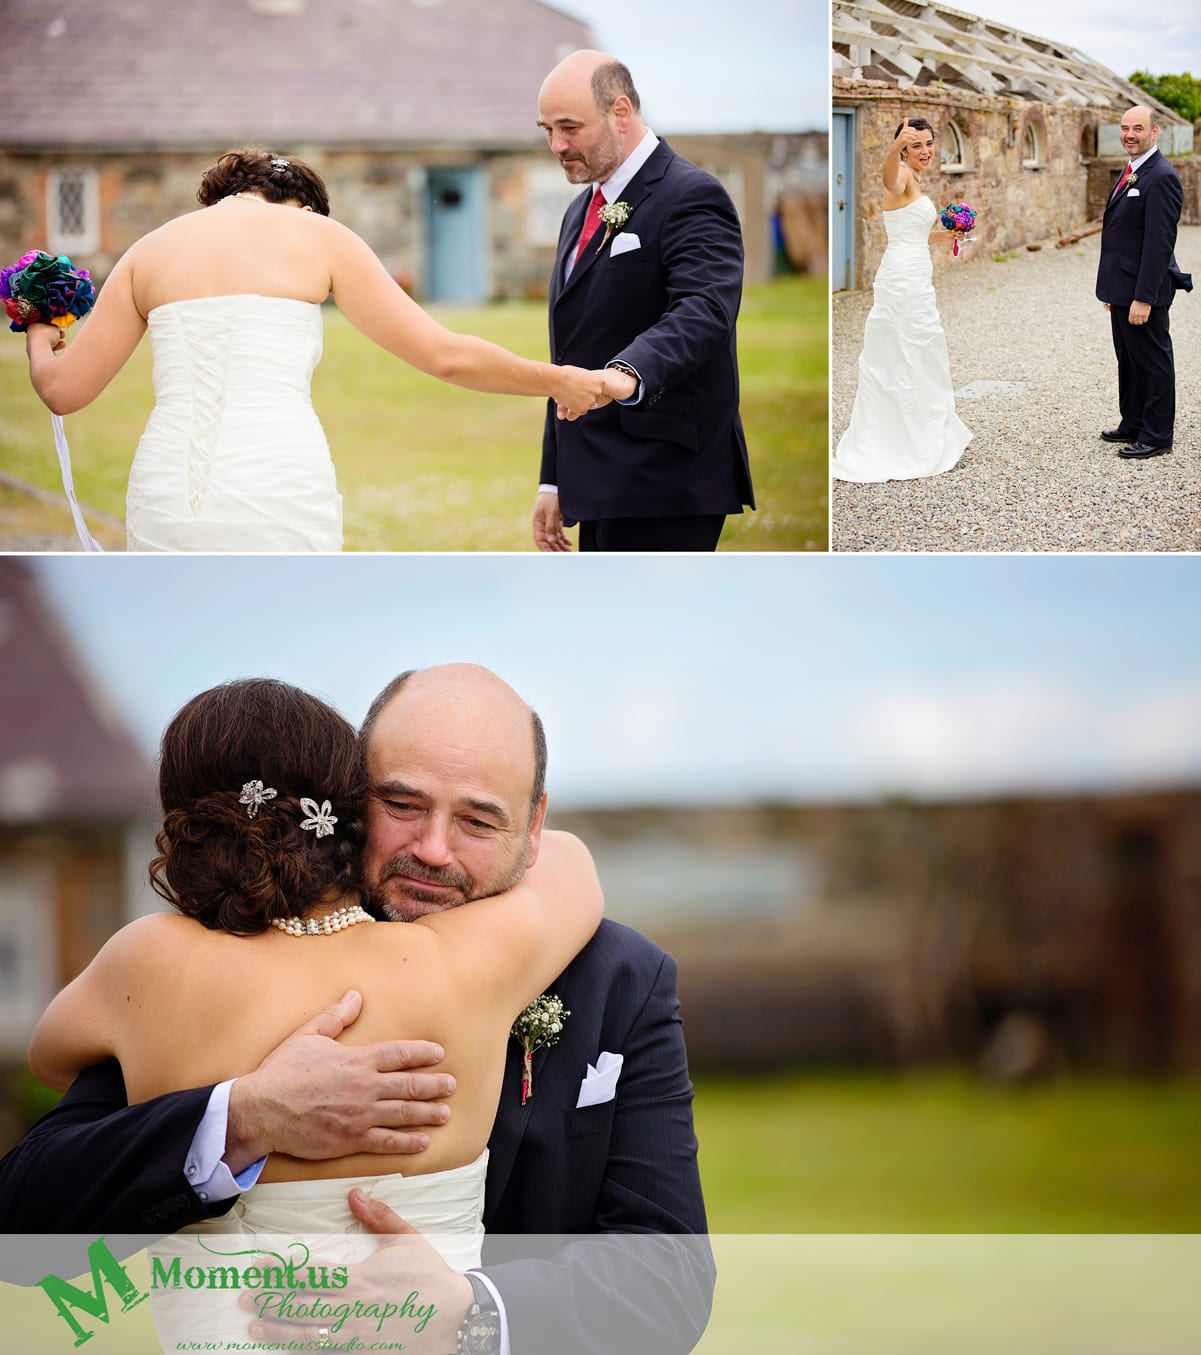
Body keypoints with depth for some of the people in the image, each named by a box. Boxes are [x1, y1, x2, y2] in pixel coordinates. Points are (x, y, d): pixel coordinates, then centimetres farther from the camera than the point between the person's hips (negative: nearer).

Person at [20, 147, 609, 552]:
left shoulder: (150, 250, 17)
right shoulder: (315, 233, 10)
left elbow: (64, 389, 17)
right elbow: (443, 354, 7)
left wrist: (40, 344, 40)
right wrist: (558, 382, 20)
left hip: (168, 502, 3)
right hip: (282, 498, -3)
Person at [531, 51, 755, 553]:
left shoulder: (690, 197, -11)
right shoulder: (584, 211, 19)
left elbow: (703, 311, -29)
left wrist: (627, 374, -47)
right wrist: (554, 480, 21)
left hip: (664, 491, -9)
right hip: (604, 492, 9)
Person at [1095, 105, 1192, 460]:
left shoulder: (1162, 178, -19)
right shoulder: (1131, 173, 13)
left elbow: (1159, 243, -22)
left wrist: (1143, 298, -24)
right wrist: (1111, 289, 19)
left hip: (1143, 292, -10)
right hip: (1122, 290, 10)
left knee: (1153, 361, 0)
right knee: (1129, 361, 18)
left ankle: (1157, 435, 8)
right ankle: (1133, 425, 29)